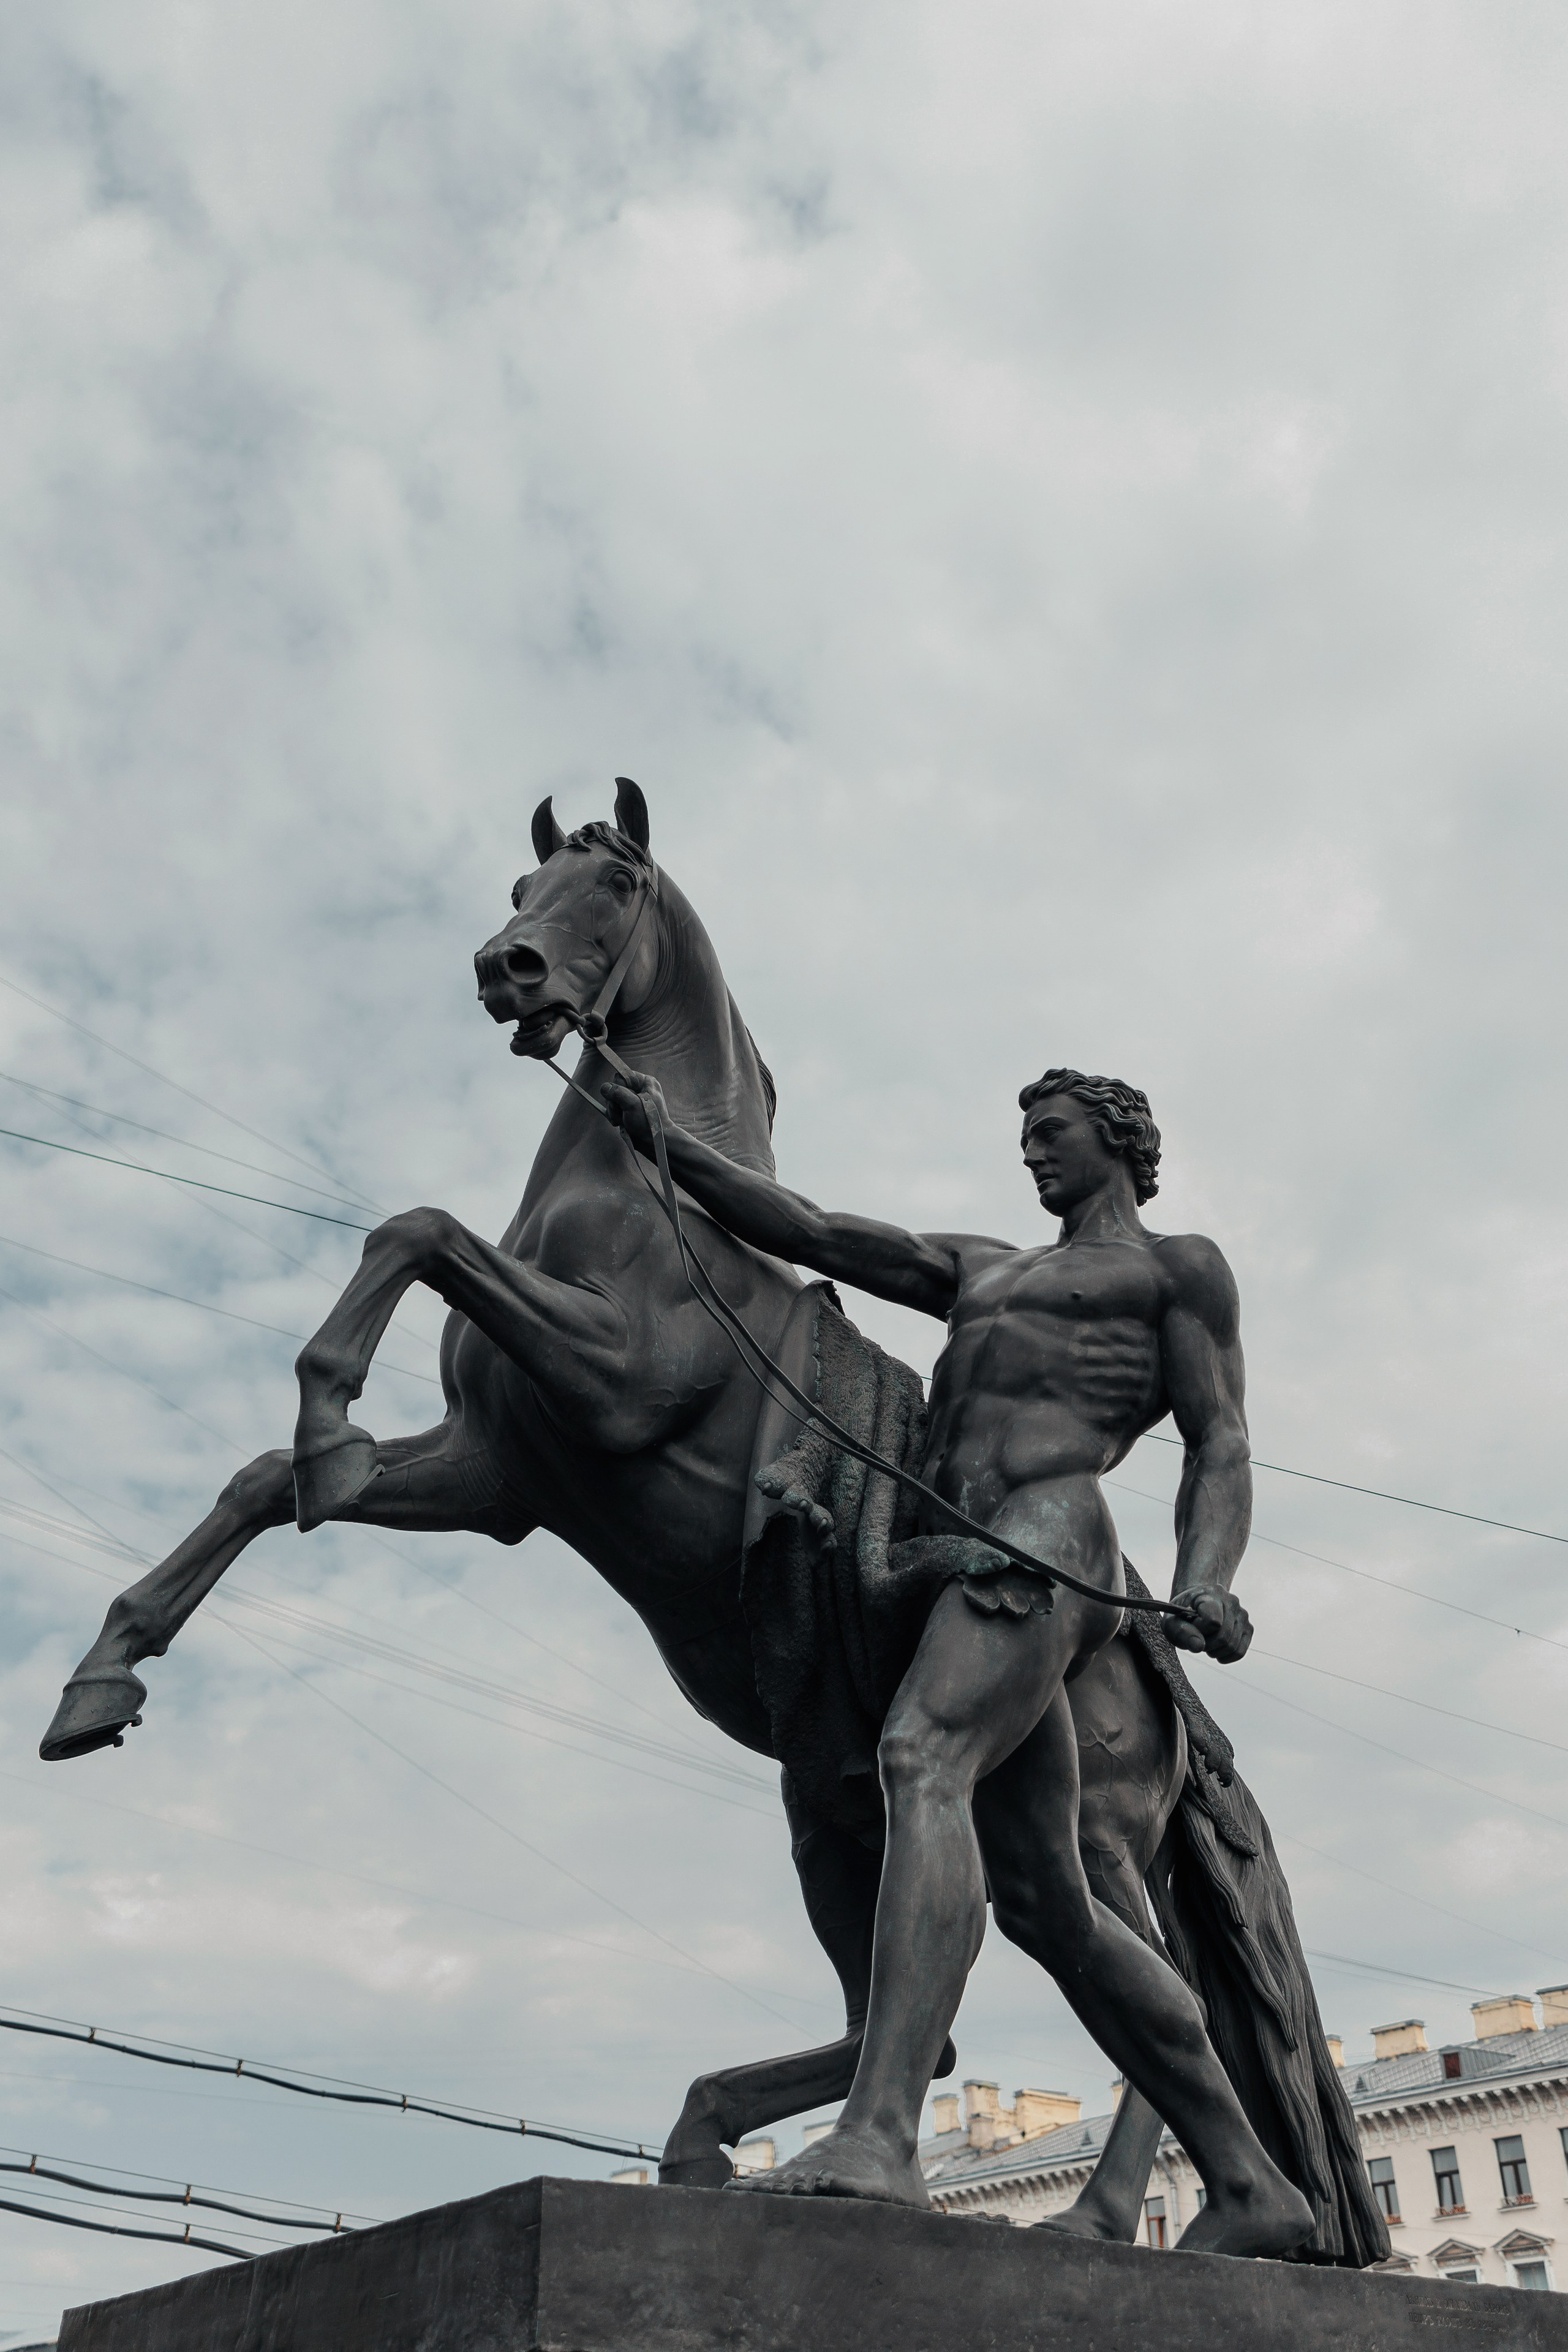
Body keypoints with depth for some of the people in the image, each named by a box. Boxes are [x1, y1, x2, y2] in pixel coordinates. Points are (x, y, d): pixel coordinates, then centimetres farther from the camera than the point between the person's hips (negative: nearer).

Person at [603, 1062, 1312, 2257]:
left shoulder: (1179, 1268, 16)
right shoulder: (980, 1271, 33)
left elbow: (1219, 1443, 4)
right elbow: (807, 1232, 25)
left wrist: (1204, 1583, -15)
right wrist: (669, 1147, 17)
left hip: (1048, 1531, -7)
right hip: (961, 1563, 7)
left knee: (922, 1758, -30)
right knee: (1043, 1900, 4)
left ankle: (879, 2137, -43)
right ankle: (1252, 2190, 12)